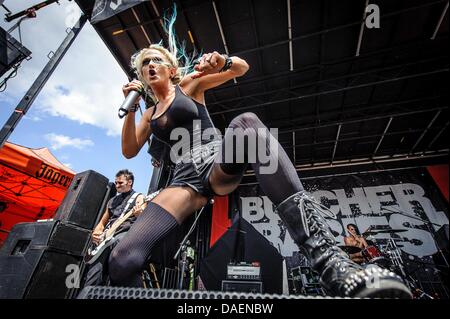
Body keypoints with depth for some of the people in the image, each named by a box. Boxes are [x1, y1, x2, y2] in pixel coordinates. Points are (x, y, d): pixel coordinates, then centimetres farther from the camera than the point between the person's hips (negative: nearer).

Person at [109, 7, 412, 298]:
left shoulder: (188, 83, 16)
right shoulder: (149, 115, 29)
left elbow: (242, 67, 12)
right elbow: (129, 151, 22)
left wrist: (221, 61, -11)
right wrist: (131, 108, 14)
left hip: (219, 164, -3)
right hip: (186, 180, 4)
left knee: (246, 122, -39)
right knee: (123, 260, -19)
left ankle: (328, 259, -42)